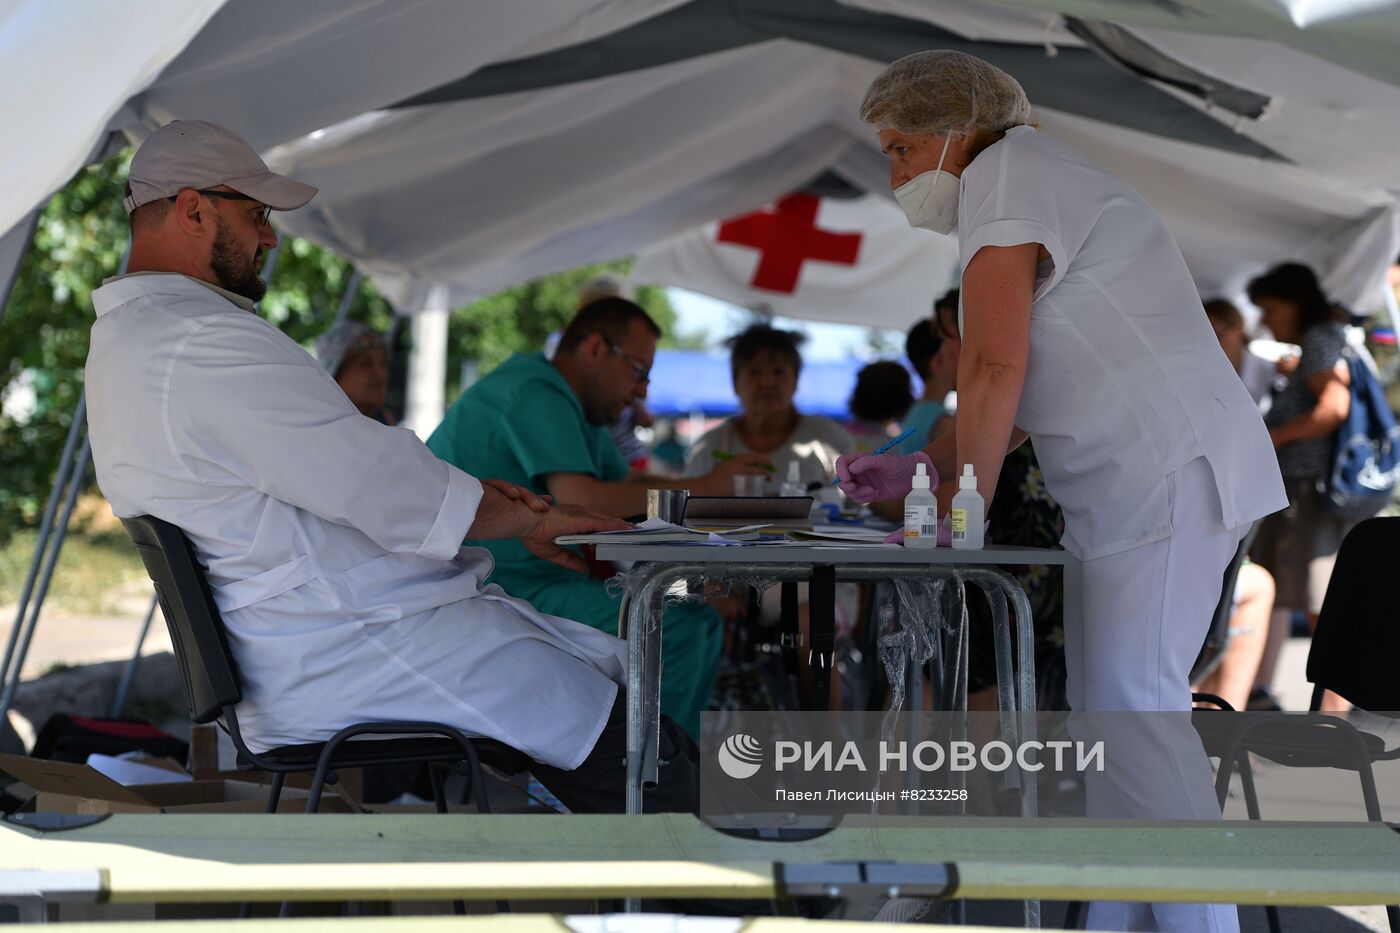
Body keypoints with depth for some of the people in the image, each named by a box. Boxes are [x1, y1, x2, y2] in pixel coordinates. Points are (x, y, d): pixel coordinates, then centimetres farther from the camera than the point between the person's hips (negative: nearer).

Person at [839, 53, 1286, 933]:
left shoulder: (1002, 175, -8)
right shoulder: (1047, 184, 24)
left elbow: (994, 371, -16)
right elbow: (1023, 389, 23)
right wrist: (916, 468, 16)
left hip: (1166, 468, -11)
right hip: (1139, 479, 11)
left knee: (1134, 702, -13)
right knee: (1108, 703, 10)